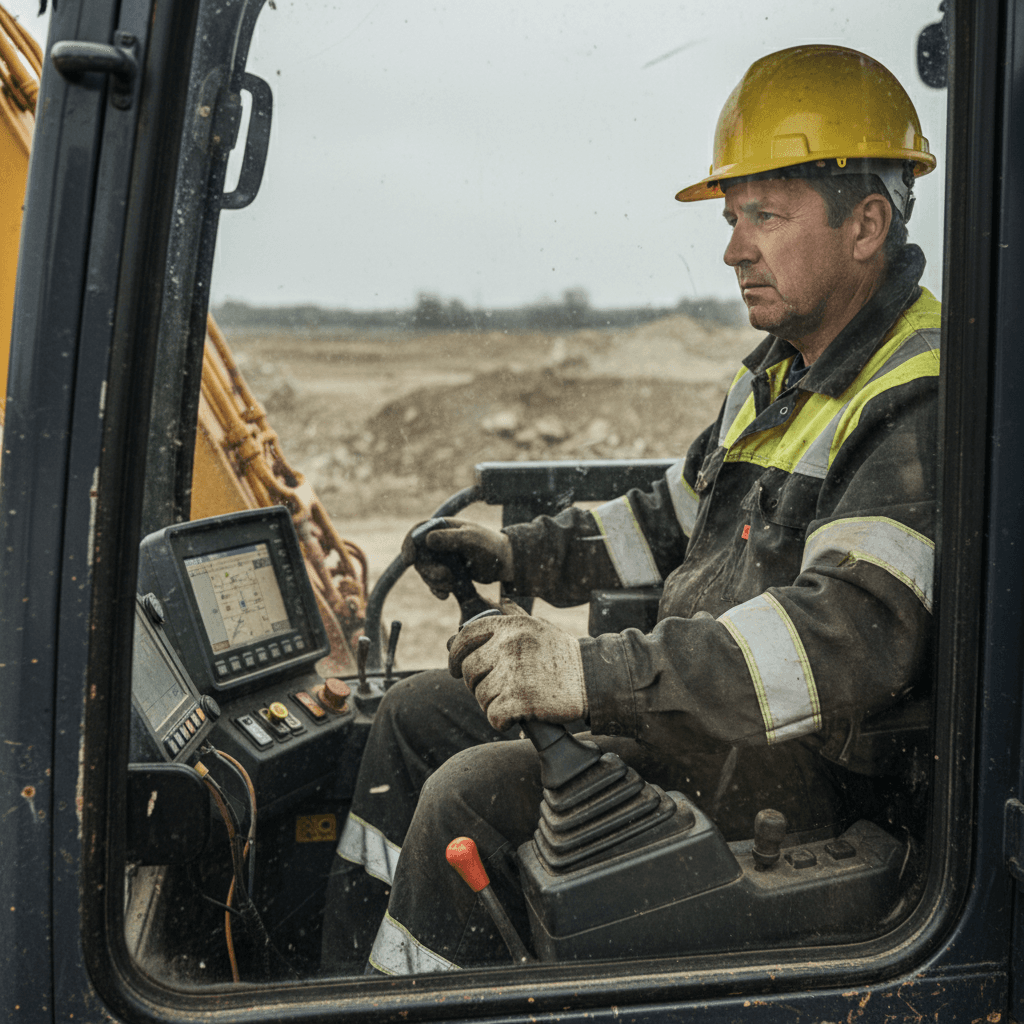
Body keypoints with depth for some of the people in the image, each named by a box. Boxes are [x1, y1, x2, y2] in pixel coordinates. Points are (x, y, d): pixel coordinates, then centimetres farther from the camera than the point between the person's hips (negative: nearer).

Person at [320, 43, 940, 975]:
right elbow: (678, 519, 21)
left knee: (470, 795, -22)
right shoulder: (787, 373, 11)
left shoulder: (923, 408, -22)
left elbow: (850, 638, -35)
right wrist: (523, 555, 9)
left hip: (794, 768, -10)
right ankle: (339, 977, 18)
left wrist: (598, 675, -41)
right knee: (417, 714, 10)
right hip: (701, 705, 10)